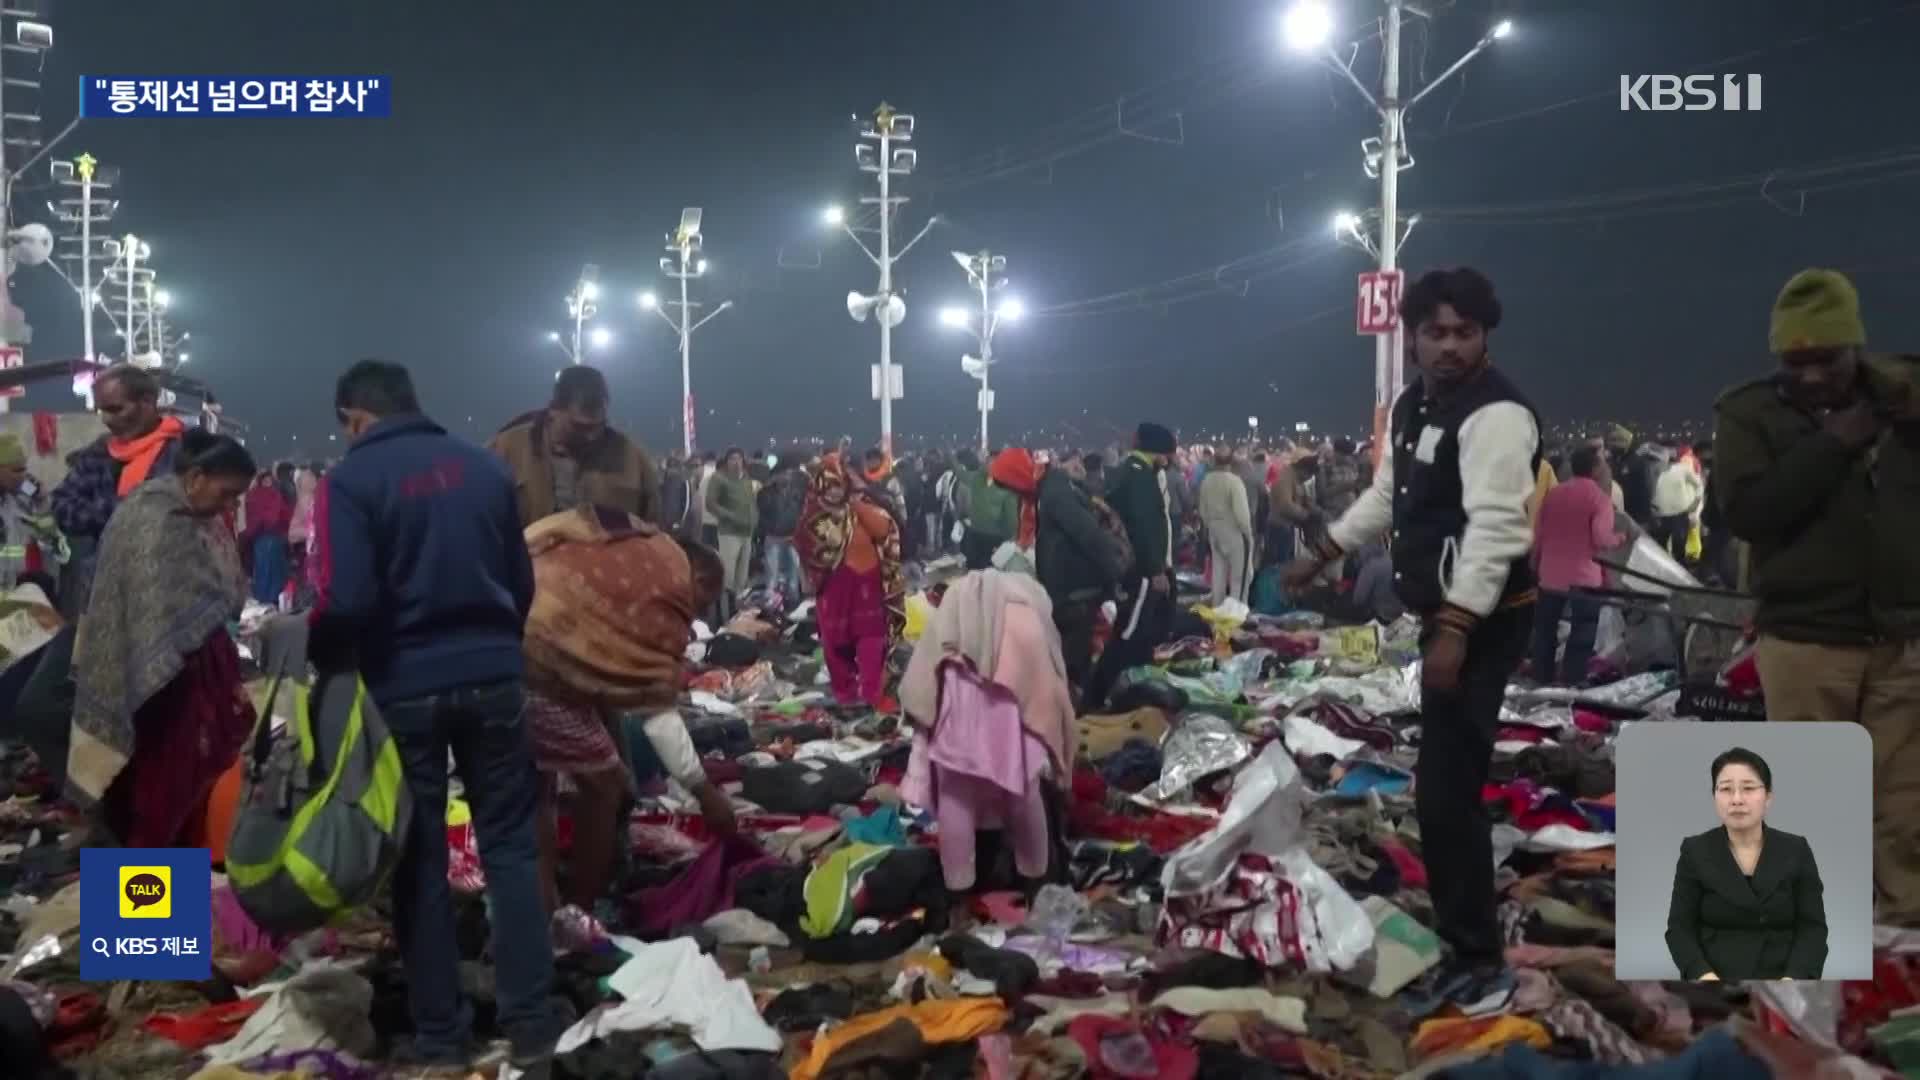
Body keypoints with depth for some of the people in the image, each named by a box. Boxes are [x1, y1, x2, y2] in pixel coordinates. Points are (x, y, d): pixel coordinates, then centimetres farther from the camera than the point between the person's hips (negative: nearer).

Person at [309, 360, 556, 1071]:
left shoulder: (350, 480, -9)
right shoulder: (486, 467, 6)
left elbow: (347, 600, -17)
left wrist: (322, 662, 1)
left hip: (403, 687, -3)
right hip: (493, 677, 3)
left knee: (420, 858, 8)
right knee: (510, 845, 9)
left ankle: (438, 1032, 14)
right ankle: (528, 1022, 10)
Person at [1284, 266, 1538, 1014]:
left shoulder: (1495, 413, -18)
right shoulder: (1414, 404, 12)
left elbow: (1494, 527, -27)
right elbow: (1387, 496, 27)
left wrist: (1456, 629, -33)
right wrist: (1325, 552, 28)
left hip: (1483, 621, -10)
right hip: (1446, 613, 10)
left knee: (1445, 790, -11)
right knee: (1447, 784, 19)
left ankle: (1478, 962, 1)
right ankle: (1467, 943, 35)